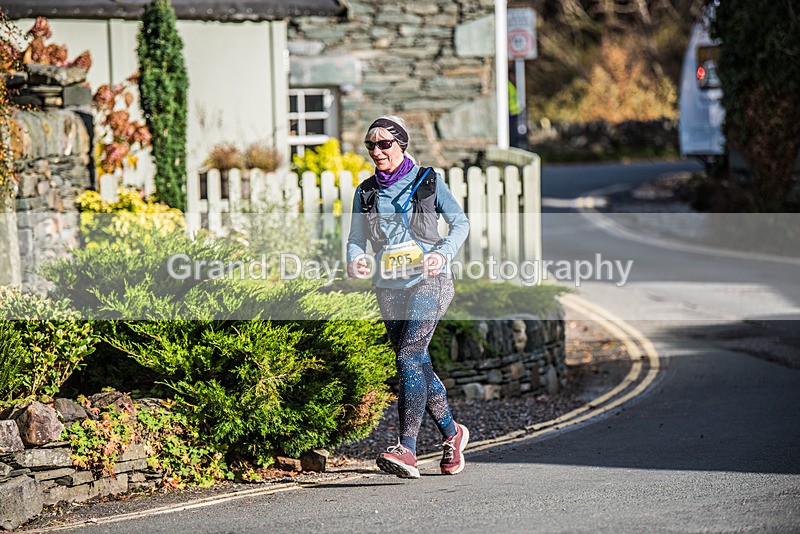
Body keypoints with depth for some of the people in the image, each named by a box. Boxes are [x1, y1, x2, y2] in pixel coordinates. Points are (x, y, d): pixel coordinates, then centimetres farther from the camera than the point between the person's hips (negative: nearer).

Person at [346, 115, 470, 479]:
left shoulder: (428, 181, 2)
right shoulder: (366, 191, 12)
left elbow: (460, 223, 5)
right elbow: (356, 238, 11)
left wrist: (443, 254, -14)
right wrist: (354, 260, -13)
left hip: (427, 281, -5)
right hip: (389, 286, 5)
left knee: (409, 357, -20)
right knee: (418, 366, 9)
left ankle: (407, 449, -28)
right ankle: (452, 434, 30)